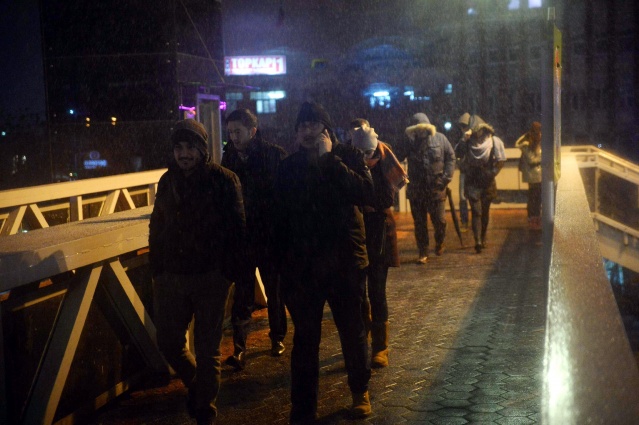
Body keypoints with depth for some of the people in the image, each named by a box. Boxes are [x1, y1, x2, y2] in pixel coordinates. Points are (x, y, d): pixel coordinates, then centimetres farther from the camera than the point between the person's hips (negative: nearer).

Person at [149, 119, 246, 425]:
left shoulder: (223, 179, -6)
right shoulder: (168, 181, 9)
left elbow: (237, 228, -7)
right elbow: (157, 228, 15)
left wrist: (229, 271, -12)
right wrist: (156, 270, 10)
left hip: (210, 276, -4)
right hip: (171, 275, 5)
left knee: (207, 348, 4)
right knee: (168, 342, 9)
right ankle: (196, 385, 38)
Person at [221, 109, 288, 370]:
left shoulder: (274, 155, -7)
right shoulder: (229, 157, 3)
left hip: (270, 237, -2)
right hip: (242, 237, 2)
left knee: (274, 290, 15)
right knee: (241, 295, -1)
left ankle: (277, 338, 32)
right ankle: (239, 349, 0)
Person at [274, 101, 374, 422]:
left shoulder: (347, 157, 0)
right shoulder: (289, 167, 6)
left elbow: (365, 193, -17)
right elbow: (282, 217, 8)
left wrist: (329, 159, -18)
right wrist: (282, 262, 3)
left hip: (344, 261, -1)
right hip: (301, 265, 2)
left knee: (353, 331, 11)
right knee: (305, 338, 6)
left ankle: (360, 393, 33)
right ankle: (302, 409, 15)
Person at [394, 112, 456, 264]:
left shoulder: (440, 139, -2)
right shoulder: (408, 142, -2)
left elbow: (450, 157, 2)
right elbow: (397, 157, -11)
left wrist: (446, 177, -6)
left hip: (436, 189, -1)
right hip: (416, 190, 1)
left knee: (440, 221, 3)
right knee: (419, 223, 7)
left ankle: (439, 243, 34)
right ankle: (423, 253, 19)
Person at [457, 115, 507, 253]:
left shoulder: (494, 141, -2)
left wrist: (492, 173, -4)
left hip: (488, 183, 0)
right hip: (472, 183, 0)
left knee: (485, 212, 5)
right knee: (476, 212, -1)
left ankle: (482, 239, 7)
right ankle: (478, 241, -3)